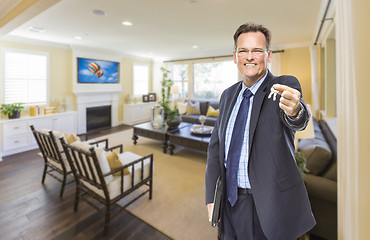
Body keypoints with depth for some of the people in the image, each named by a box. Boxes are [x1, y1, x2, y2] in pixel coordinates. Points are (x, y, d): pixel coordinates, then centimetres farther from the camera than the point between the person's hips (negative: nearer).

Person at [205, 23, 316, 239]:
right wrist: (211, 198, -1)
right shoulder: (228, 95, 3)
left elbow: (297, 121, -29)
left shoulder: (285, 85, -7)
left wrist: (294, 110, -53)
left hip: (271, 205, -3)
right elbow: (216, 145, 3)